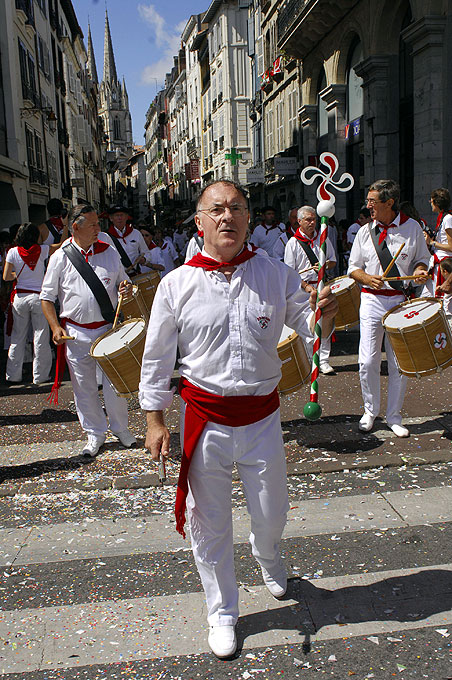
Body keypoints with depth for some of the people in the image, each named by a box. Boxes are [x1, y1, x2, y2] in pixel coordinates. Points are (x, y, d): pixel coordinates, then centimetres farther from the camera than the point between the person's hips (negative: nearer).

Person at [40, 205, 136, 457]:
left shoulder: (109, 252, 3)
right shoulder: (60, 257, -2)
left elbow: (123, 281, 15)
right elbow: (47, 297, 4)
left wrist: (126, 287, -9)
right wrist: (55, 327, -7)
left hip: (109, 328, 1)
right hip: (76, 333, -1)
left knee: (115, 383, 5)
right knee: (84, 387, 8)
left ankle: (121, 428, 28)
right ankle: (95, 433, 26)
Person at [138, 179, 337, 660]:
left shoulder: (275, 275, -4)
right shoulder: (177, 284, -6)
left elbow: (305, 325, 3)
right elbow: (157, 356, 0)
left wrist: (324, 314, -20)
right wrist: (155, 419, -1)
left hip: (261, 415, 1)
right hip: (205, 416, -1)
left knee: (271, 515, 17)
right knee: (209, 523, 12)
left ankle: (267, 556, 56)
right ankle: (222, 613, 37)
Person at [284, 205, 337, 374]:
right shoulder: (293, 243, -1)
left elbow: (333, 261, 17)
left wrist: (325, 265, -7)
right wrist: (306, 286, -13)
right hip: (303, 289, -3)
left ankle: (324, 360, 8)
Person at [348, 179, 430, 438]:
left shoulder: (412, 228, 1)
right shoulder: (365, 231, 5)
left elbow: (422, 259, 11)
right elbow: (353, 268, 11)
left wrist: (419, 271, -12)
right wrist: (368, 278, -10)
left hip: (401, 300, -1)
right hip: (372, 300, 1)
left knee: (400, 363, 5)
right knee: (368, 362, -2)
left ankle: (394, 415, 21)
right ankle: (370, 411, 20)